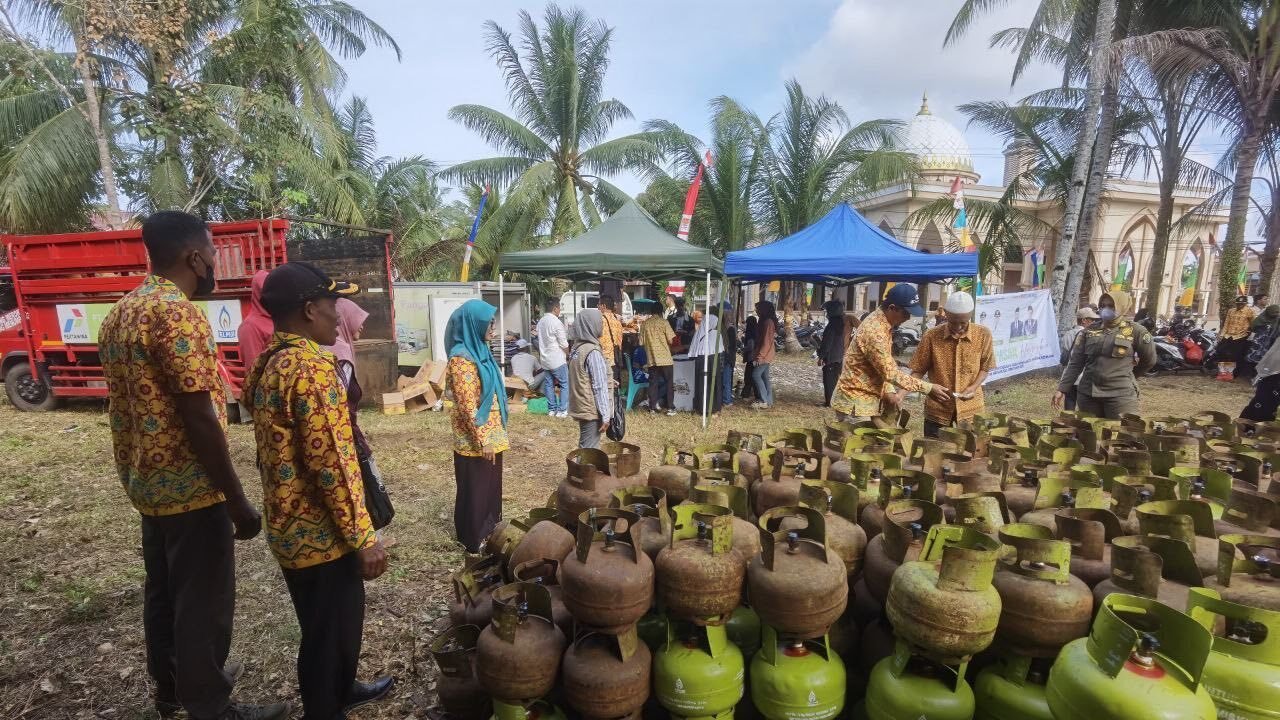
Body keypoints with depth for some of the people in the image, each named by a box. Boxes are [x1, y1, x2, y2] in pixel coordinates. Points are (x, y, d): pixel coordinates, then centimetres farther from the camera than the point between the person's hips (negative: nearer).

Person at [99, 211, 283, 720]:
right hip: (189, 487, -10)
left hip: (146, 482, 10)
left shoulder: (121, 312, 9)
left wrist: (136, 470, 25)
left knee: (163, 591, 22)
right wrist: (238, 502, -20)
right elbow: (199, 418, -25)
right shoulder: (177, 313, -22)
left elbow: (126, 405, 16)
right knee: (204, 601, 5)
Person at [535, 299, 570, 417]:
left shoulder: (540, 322, 8)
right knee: (565, 384, 1)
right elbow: (564, 344, -14)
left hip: (545, 359, 8)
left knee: (549, 384, 12)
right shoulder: (556, 322, -16)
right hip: (557, 360, -8)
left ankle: (551, 409, 17)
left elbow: (540, 341, 14)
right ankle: (562, 410, 1)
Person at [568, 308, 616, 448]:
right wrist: (605, 415, -16)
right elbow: (599, 387, -20)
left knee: (584, 447, 19)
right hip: (591, 409, -9)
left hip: (581, 406, 9)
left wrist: (608, 380, 16)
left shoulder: (577, 346, 6)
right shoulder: (593, 351, -21)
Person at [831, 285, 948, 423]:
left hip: (867, 400, 9)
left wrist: (887, 392, 5)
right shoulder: (874, 331, -25)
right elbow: (891, 373, -24)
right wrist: (928, 388, -18)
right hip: (854, 403, -9)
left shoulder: (883, 323, 6)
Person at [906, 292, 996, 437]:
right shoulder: (932, 336, -10)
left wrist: (974, 387, -14)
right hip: (937, 409, -1)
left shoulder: (983, 335, -6)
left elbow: (985, 367, 5)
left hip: (970, 408, 1)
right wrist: (901, 393, -17)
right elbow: (919, 370, -3)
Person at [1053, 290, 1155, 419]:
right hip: (1088, 393, 3)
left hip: (1120, 394, -3)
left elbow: (1149, 360, 11)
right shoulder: (1089, 331, 5)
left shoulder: (1135, 331, -1)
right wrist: (1062, 389, -1)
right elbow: (1075, 363, 5)